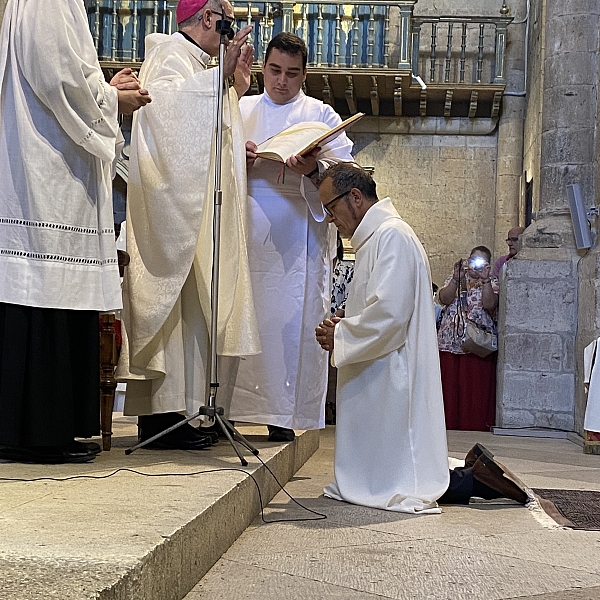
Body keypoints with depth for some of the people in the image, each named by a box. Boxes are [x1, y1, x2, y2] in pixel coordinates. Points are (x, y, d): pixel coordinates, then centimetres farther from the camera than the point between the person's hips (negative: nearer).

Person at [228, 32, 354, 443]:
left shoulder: (322, 115, 13)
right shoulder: (240, 110, 19)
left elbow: (345, 167, 0)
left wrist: (314, 169, -21)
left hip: (300, 230, -2)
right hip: (246, 226, 2)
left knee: (292, 316, -6)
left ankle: (283, 413, -3)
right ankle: (225, 407, 0)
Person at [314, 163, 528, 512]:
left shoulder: (392, 236, -15)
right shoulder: (376, 237, 18)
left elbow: (388, 313, -24)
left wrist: (340, 336, -11)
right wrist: (343, 327, 7)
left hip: (392, 384, -11)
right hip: (377, 382, 11)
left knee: (394, 482, -6)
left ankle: (473, 481, 2)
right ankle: (475, 474, 15)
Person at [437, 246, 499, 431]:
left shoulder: (492, 283, 9)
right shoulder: (454, 279, 16)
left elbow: (489, 304, -12)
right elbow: (444, 299, -4)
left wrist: (485, 279, -17)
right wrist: (456, 277, -13)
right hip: (450, 344, 2)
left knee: (477, 389, -5)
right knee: (449, 386, 0)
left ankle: (476, 426, 1)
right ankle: (450, 424, 6)